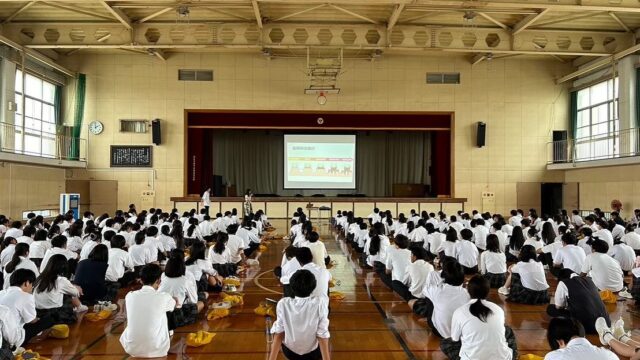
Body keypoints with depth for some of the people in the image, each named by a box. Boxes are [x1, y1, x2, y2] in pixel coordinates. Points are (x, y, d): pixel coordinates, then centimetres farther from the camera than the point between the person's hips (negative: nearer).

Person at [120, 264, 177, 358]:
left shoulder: (129, 296, -3)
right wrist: (174, 299, 39)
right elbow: (174, 303, 14)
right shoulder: (164, 297, -12)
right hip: (157, 350, -2)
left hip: (132, 349, 3)